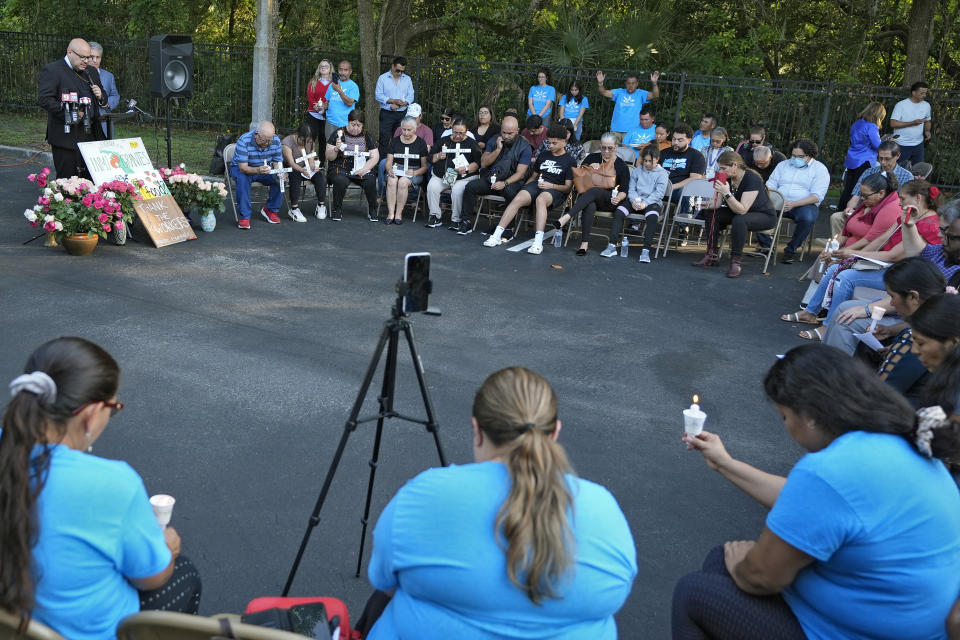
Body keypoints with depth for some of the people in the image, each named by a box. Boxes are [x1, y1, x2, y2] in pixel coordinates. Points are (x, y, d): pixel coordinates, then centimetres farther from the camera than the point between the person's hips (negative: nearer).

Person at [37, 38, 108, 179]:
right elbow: (44, 100, -14)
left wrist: (100, 96, 1)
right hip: (66, 137, -6)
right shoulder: (51, 70, -5)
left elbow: (104, 101, 24)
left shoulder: (92, 71, 17)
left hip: (92, 136, 6)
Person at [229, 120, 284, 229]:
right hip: (240, 169, -4)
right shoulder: (244, 141, -28)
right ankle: (244, 216, -28)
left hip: (264, 170, 4)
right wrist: (258, 170, -54)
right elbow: (243, 167, -32)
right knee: (243, 179, -37)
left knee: (280, 179, -23)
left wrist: (280, 172, -34)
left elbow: (277, 162, -8)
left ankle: (270, 209, -2)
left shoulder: (276, 141, -14)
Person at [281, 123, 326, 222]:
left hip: (305, 168, 5)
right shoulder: (287, 142, -18)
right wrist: (303, 170, -44)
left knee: (321, 177, -22)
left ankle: (321, 205, -9)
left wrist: (313, 167, -32)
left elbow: (311, 161, -7)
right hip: (290, 169, -4)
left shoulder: (311, 143, 0)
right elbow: (291, 162, -26)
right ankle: (294, 209, -35)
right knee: (295, 177, -37)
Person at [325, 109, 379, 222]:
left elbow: (375, 156, 6)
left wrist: (365, 169, -10)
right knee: (341, 181, -34)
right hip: (341, 170, -2)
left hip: (361, 170, 2)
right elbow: (329, 157, 1)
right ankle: (337, 209, -12)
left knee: (371, 181, -28)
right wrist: (336, 149, -20)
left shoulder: (366, 136, 11)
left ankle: (372, 210, -7)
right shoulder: (338, 134, 3)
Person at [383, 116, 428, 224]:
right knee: (392, 181, -33)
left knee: (403, 182, -36)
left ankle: (399, 214, -27)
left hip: (415, 172, -2)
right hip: (396, 170, 2)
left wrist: (414, 173, -17)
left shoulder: (420, 143, 4)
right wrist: (389, 169, -14)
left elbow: (425, 166, 1)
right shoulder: (395, 141, 12)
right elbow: (389, 161, 10)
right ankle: (390, 213, -32)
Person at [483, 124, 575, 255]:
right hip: (536, 185, 4)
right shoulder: (543, 156, 26)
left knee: (540, 199, -40)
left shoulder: (570, 161, 9)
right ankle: (496, 236, -33)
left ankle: (538, 242, -51)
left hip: (555, 190, -4)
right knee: (517, 199, -28)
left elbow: (568, 187, 1)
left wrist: (550, 185, -14)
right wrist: (525, 188, 10)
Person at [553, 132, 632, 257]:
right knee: (590, 206, -37)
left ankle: (567, 216, -51)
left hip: (609, 201, -2)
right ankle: (585, 243, -44)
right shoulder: (592, 158, 16)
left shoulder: (621, 165, 9)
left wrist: (618, 198, -19)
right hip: (588, 196, 2)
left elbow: (624, 191, 3)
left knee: (595, 191, -37)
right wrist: (589, 167, -4)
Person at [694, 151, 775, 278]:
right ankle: (711, 255, -6)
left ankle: (736, 262, -27)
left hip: (765, 216, -8)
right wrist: (706, 204, -24)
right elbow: (718, 202, -2)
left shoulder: (752, 179, -28)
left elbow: (742, 210, -33)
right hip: (739, 212, 8)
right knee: (710, 213, -5)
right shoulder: (727, 178, -6)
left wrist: (727, 194, -43)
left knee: (739, 220, -37)